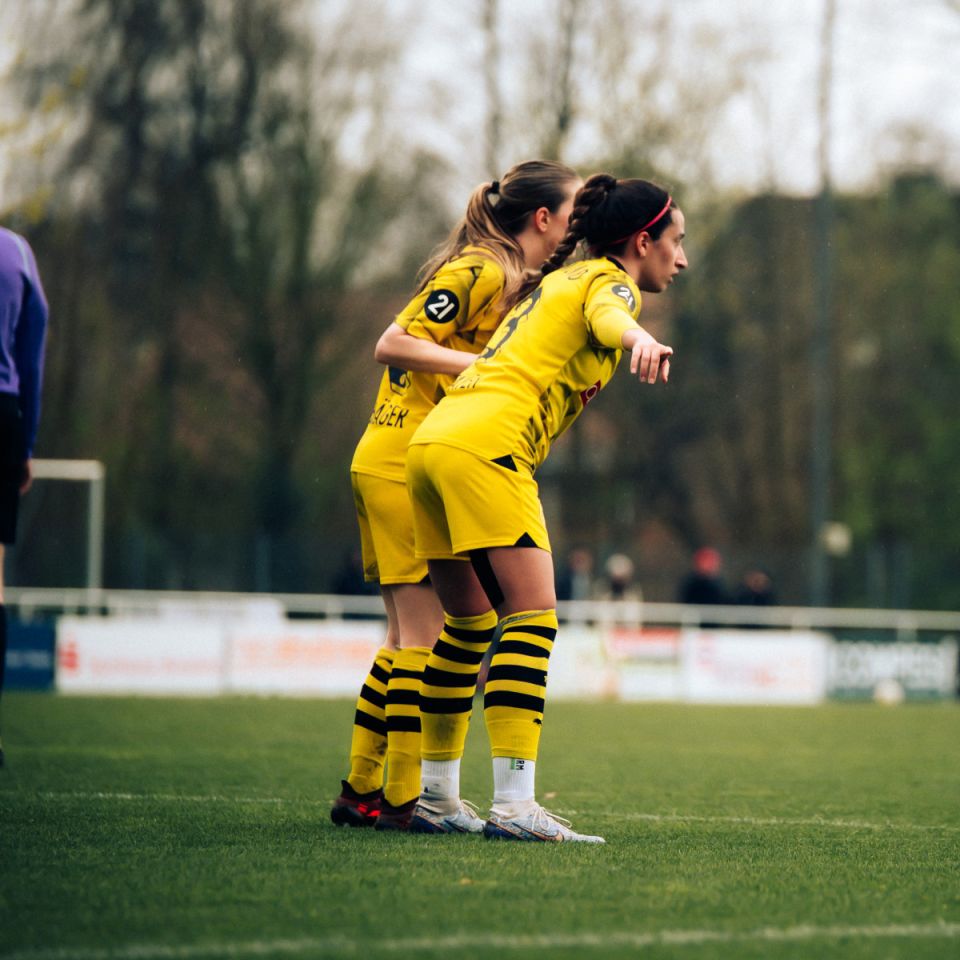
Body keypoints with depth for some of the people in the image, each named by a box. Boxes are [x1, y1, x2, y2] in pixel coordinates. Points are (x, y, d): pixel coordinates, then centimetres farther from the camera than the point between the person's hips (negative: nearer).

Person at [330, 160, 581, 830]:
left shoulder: (515, 281, 17)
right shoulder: (478, 272, -11)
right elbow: (393, 344, -16)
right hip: (409, 465, -10)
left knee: (410, 635, 11)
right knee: (427, 634, -9)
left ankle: (361, 792, 15)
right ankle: (403, 796, -8)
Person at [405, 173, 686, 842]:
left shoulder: (561, 280, 28)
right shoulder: (609, 279, 2)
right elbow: (606, 316, -26)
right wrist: (639, 338, -46)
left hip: (432, 441, 10)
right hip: (486, 445, -10)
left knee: (471, 623, 19)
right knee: (533, 615, -14)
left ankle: (436, 797, 25)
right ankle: (513, 805, -23)